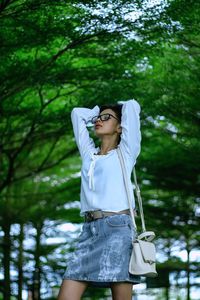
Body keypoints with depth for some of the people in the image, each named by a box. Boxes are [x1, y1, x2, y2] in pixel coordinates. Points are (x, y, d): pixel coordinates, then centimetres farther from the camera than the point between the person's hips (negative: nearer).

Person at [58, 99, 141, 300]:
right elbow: (77, 114, 31)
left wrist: (111, 111, 25)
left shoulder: (125, 152, 10)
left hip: (117, 228, -5)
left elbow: (132, 106, 8)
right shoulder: (89, 153, 23)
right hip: (89, 230, 5)